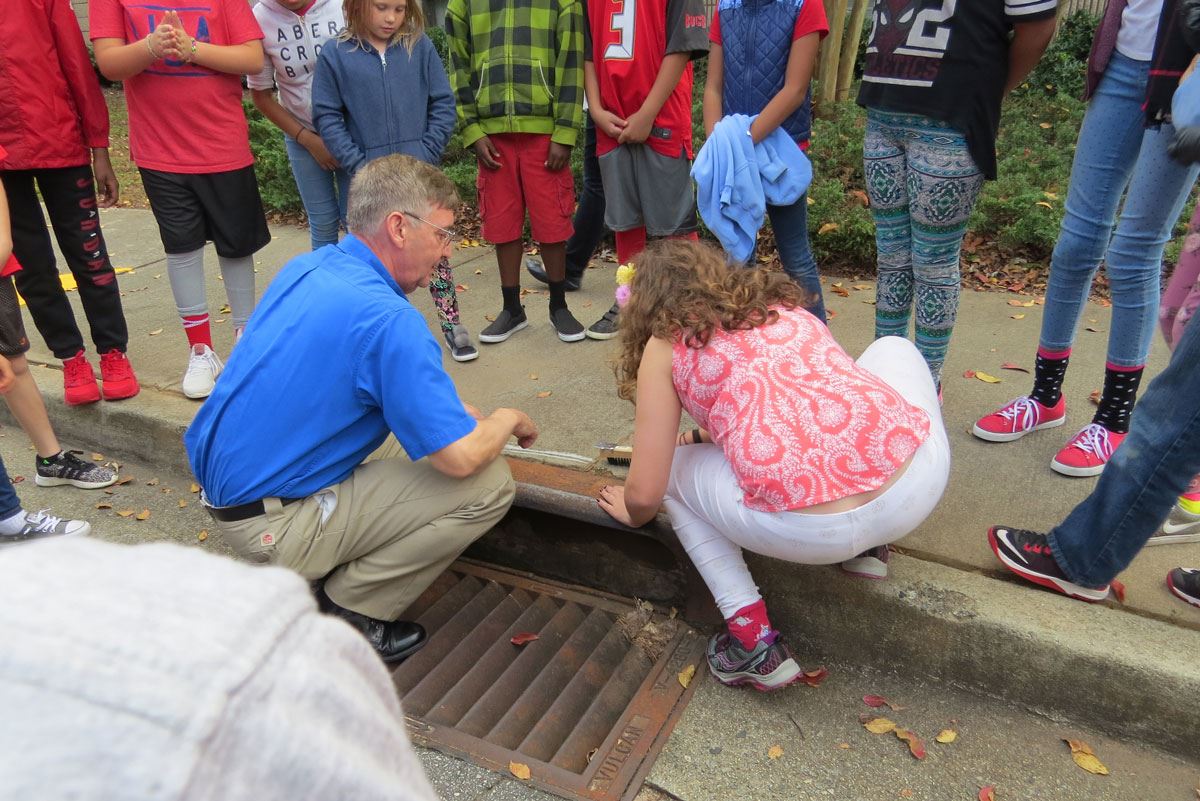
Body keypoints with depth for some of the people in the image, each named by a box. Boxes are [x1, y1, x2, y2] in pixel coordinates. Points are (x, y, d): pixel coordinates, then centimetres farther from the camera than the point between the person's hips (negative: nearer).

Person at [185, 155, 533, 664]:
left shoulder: (305, 267, 4)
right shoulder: (388, 318, -24)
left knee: (404, 419, 21)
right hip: (271, 524, -9)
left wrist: (461, 412, 9)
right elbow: (460, 458, -23)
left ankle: (323, 571, 16)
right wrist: (509, 420, -2)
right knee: (489, 484, -11)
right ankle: (350, 616, 1)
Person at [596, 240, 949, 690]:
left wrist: (632, 514, 34)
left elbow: (645, 495, 10)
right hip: (923, 479, 5)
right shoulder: (783, 304, 24)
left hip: (811, 531, -4)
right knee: (893, 348, 34)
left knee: (676, 464, 24)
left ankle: (753, 641, 13)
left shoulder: (666, 345, 10)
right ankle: (870, 545, 26)